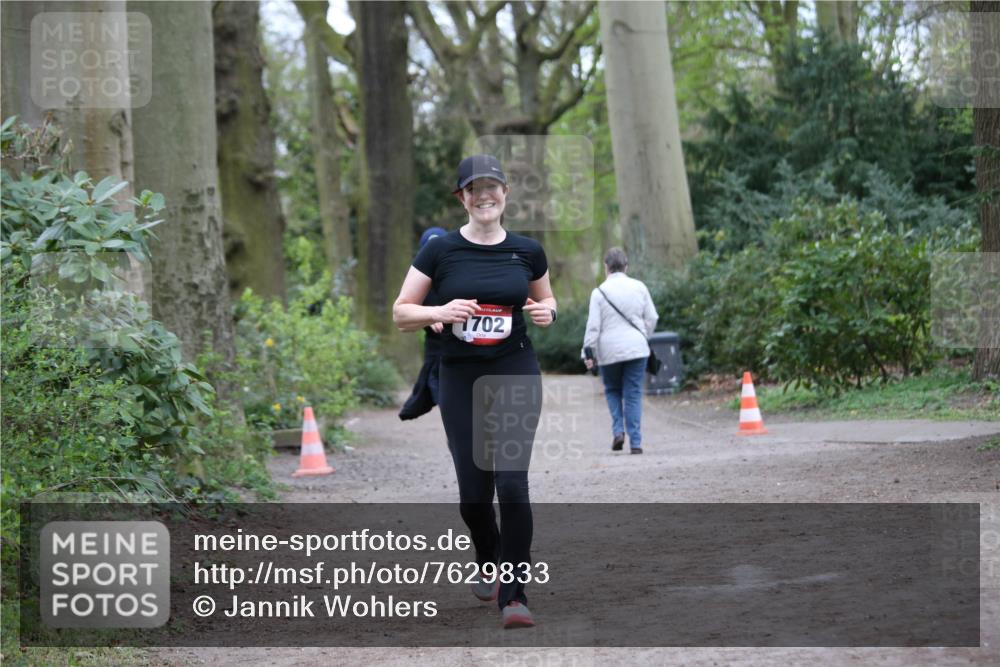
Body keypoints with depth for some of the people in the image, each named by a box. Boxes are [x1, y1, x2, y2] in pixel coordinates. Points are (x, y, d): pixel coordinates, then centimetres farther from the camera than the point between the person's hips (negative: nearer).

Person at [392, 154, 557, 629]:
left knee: (512, 482, -13)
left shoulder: (527, 251, 2)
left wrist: (547, 313, -4)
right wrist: (439, 312, -18)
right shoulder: (441, 251, -3)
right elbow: (400, 313, 0)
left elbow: (545, 298, 19)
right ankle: (488, 565, 36)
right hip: (460, 379, 0)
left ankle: (513, 595, -7)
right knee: (473, 491, 4)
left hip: (516, 375, 0)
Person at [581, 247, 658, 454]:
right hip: (636, 348, 2)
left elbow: (593, 325, -8)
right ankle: (635, 442, -3)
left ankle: (618, 430, 1)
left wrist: (588, 351, -4)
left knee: (612, 390, 19)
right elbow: (652, 318, 7)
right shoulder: (639, 288, 3)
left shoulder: (599, 292, -5)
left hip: (609, 351, -1)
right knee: (633, 394, 4)